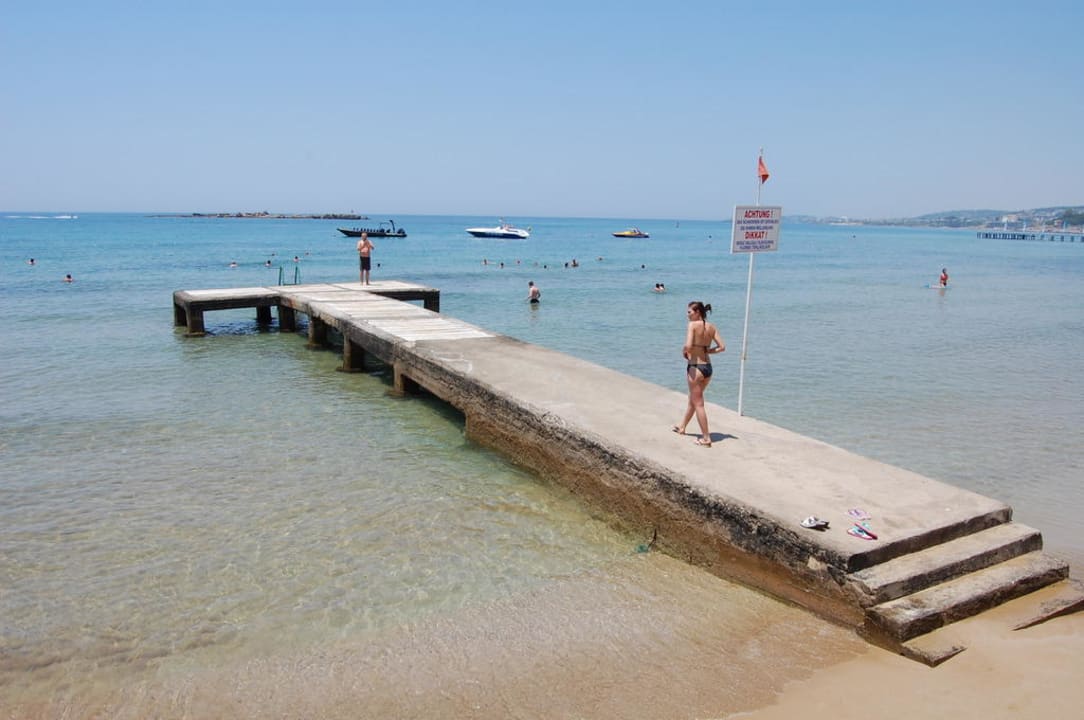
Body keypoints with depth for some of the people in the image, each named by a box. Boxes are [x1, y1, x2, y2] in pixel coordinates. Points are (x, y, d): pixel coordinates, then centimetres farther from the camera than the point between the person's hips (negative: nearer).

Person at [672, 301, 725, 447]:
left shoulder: (692, 325, -14)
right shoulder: (712, 327, 5)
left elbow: (688, 346, -25)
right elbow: (722, 347, 2)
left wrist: (683, 351, -4)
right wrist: (706, 351, 10)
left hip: (695, 367, -7)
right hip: (708, 367, 7)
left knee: (698, 404, 2)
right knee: (692, 400, 24)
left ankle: (706, 438, 5)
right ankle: (682, 427, 41)